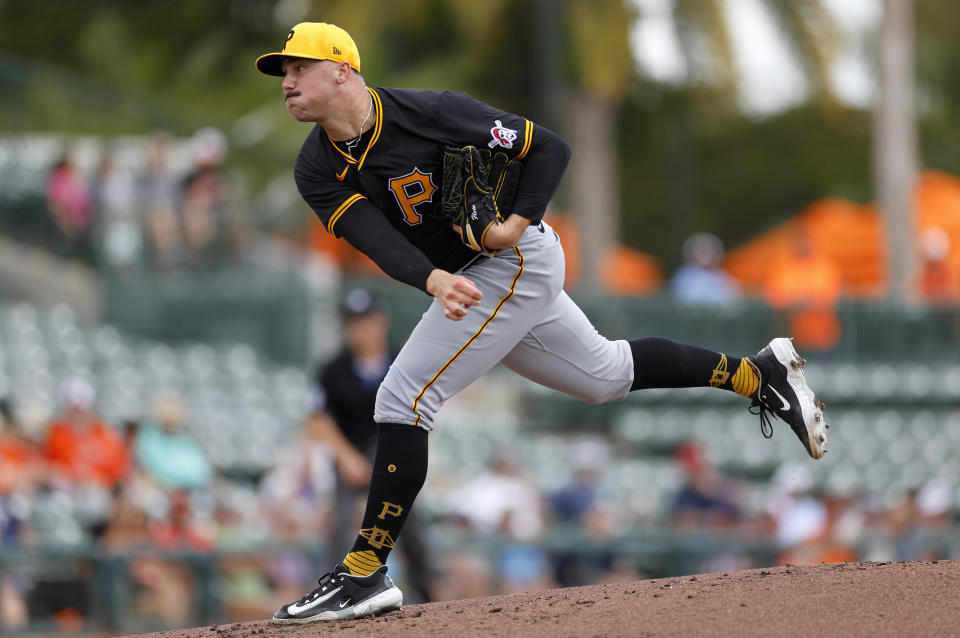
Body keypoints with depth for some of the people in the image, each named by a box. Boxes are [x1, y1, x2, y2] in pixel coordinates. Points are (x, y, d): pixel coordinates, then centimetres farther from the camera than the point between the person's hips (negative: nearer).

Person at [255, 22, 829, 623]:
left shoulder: (431, 112, -20)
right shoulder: (316, 172, -4)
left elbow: (550, 147, -13)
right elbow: (379, 239, -21)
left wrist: (518, 223, -26)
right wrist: (435, 280, -40)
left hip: (516, 260, -8)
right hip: (466, 281, 8)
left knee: (404, 395, -17)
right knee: (605, 375, 21)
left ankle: (365, 575, -15)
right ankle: (757, 373, 36)